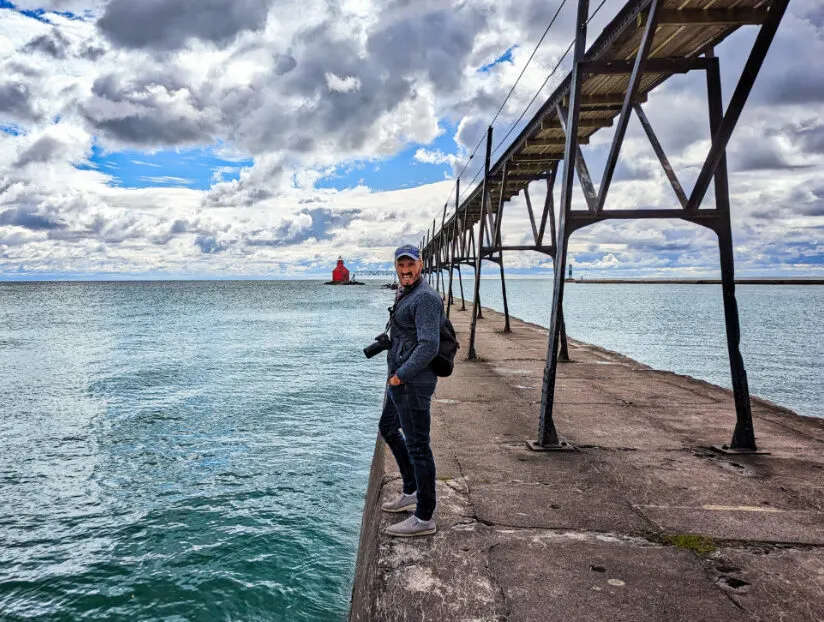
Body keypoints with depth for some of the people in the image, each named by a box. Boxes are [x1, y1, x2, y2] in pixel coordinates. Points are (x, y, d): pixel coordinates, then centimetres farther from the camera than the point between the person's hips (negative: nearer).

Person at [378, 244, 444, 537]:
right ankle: (411, 491, 37)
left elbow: (429, 346, -25)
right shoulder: (404, 295, 15)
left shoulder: (425, 298, -17)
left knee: (418, 446, -4)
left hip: (413, 383, -11)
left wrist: (401, 376, -20)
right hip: (399, 379, 11)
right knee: (388, 428, 24)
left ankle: (424, 518, 7)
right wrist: (396, 373, 18)